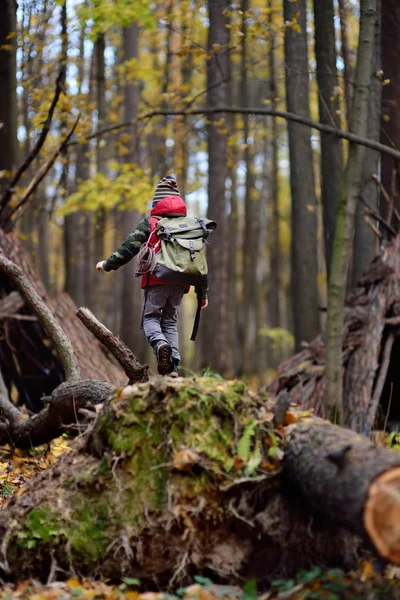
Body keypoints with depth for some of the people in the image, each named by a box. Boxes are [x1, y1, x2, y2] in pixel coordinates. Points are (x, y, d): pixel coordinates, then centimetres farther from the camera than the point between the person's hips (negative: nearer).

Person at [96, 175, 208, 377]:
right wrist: (202, 292, 19)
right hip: (180, 283, 4)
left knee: (150, 317, 7)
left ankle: (160, 344, -27)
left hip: (157, 280, -4)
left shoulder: (150, 222, 4)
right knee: (170, 321, 13)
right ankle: (173, 367, 1)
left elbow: (129, 247, -3)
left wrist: (108, 264, 10)